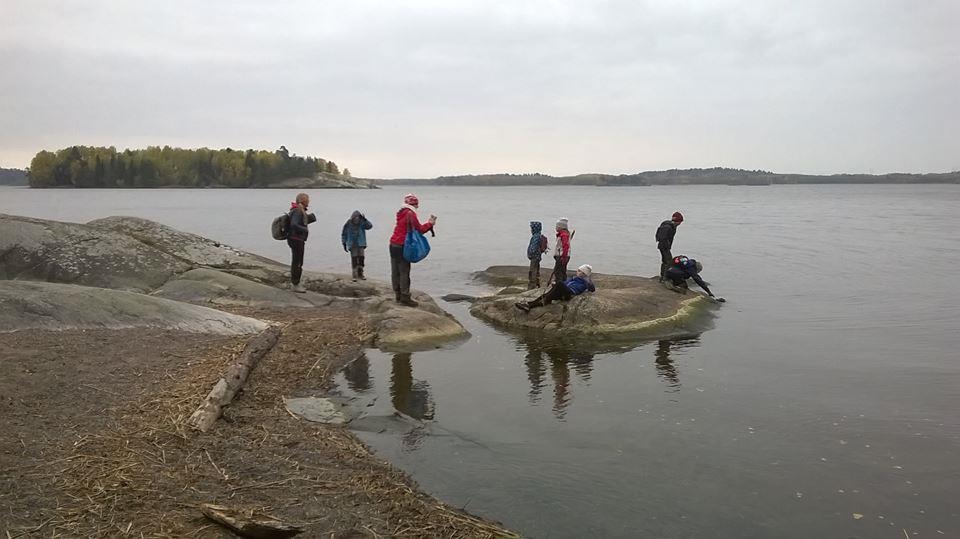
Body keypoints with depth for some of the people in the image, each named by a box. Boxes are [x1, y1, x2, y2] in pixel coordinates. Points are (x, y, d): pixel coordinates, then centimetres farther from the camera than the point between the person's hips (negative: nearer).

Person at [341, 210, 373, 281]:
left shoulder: (362, 223, -5)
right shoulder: (348, 224, -7)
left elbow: (370, 226, -20)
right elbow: (344, 234, 2)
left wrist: (364, 219, -32)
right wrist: (344, 244, 1)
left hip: (361, 244, 2)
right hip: (352, 245, -2)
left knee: (361, 258, 1)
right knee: (354, 259, -5)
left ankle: (360, 274, 15)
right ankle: (355, 275, 1)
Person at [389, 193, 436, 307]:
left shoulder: (402, 213, 14)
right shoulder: (410, 214, -12)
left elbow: (413, 228, 15)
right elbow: (419, 229, -11)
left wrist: (428, 223, 12)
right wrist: (430, 223, 3)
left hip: (393, 245, 9)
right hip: (402, 246, -9)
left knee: (395, 272, 10)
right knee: (404, 272, -5)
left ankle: (399, 296, 17)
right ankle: (405, 298, -3)